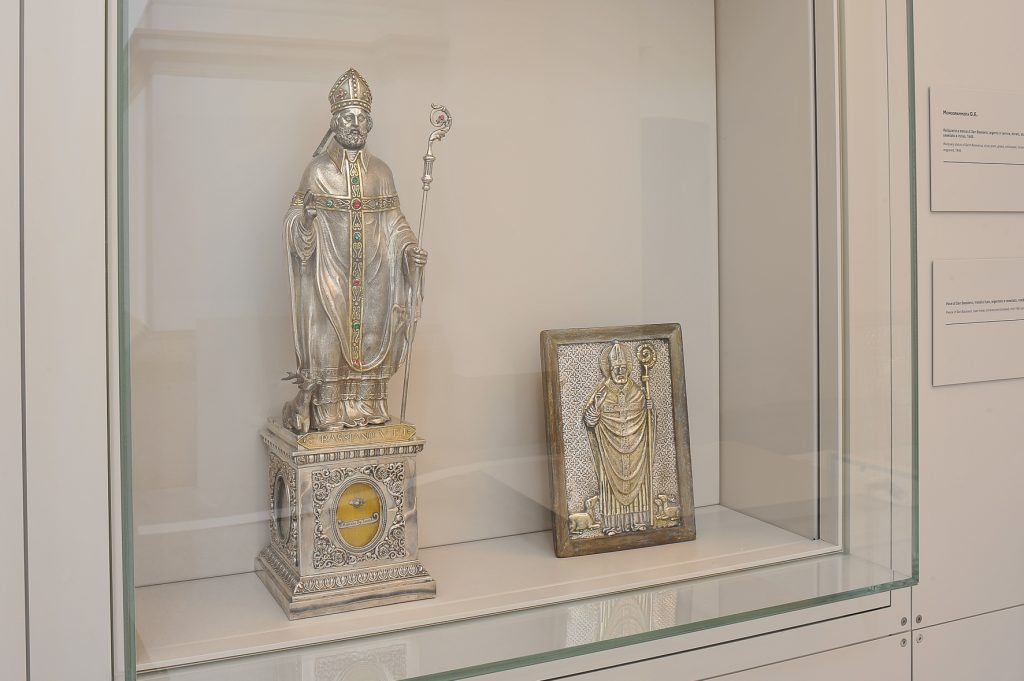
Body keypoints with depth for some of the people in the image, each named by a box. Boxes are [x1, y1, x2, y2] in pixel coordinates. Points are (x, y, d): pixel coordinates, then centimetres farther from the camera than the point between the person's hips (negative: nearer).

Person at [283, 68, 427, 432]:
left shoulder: (380, 171, 10)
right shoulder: (318, 169, -1)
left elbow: (393, 221, 10)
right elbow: (296, 222, -4)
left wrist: (409, 247, -6)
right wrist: (306, 215, -26)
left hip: (371, 272, 4)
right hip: (330, 271, -3)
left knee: (369, 332, 6)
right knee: (329, 337, -3)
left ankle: (366, 406, 16)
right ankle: (328, 411, 5)